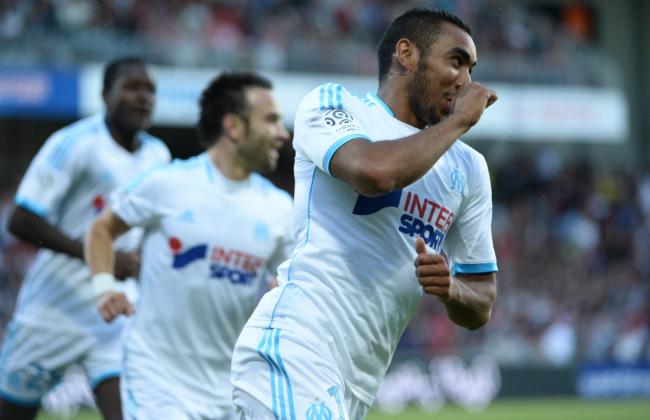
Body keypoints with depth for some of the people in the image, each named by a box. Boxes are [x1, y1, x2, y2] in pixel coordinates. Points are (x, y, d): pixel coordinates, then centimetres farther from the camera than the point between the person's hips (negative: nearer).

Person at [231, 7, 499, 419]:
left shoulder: (468, 168, 20)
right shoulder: (332, 104, 3)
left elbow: (480, 309, 20)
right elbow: (375, 171, -21)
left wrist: (451, 289, -4)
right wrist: (458, 120, -5)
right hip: (294, 352, -7)